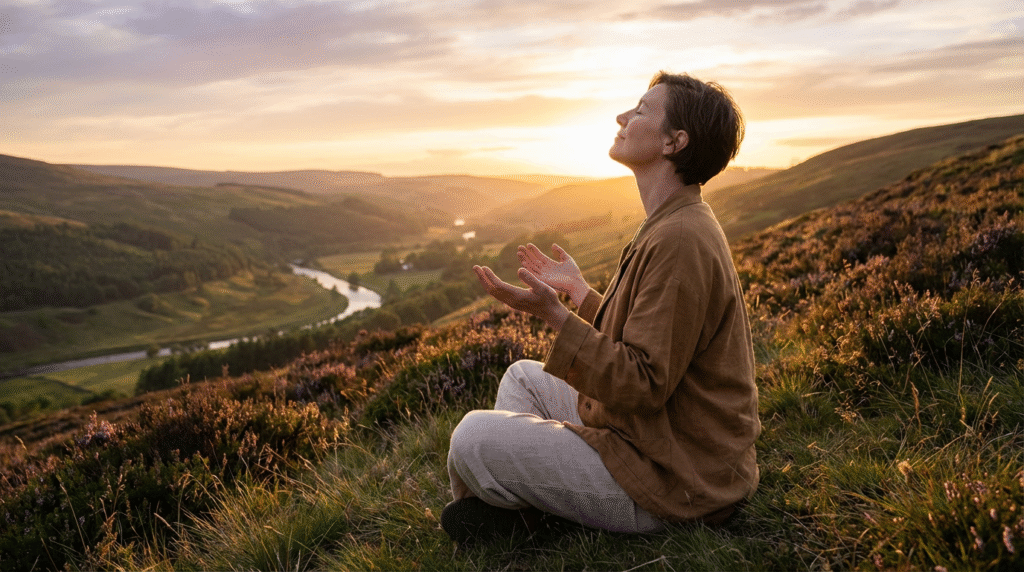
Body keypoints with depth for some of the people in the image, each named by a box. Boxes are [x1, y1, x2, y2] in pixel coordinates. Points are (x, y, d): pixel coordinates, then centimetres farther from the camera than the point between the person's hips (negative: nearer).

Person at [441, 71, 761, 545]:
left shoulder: (679, 242, -25)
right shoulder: (676, 226, 9)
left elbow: (644, 386, -27)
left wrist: (553, 315, -31)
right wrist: (576, 288, 23)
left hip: (670, 479, -11)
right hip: (653, 439, 11)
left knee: (472, 438, -17)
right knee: (522, 376, 19)